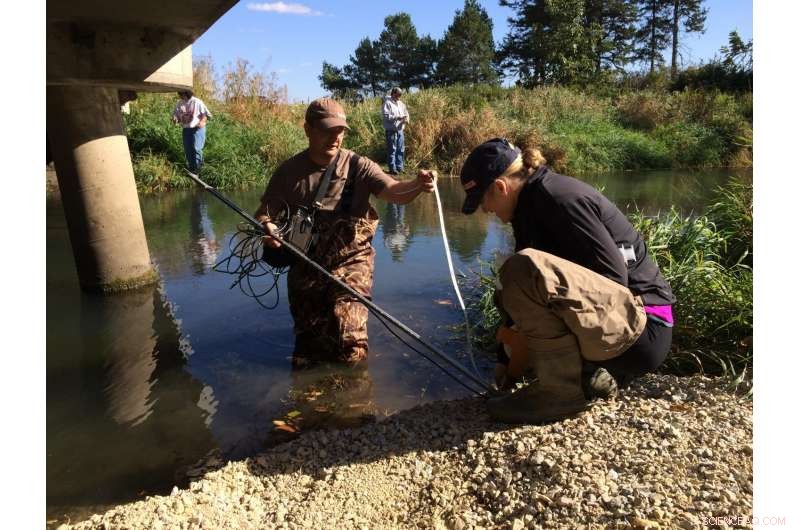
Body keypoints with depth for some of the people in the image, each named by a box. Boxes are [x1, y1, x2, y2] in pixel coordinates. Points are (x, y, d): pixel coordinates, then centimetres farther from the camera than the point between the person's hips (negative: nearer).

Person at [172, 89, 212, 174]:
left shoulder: (197, 102, -10)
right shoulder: (179, 103, 4)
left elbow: (206, 114, -8)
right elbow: (176, 114, 11)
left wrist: (202, 121, -28)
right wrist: (175, 119, -14)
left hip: (198, 128, -5)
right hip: (186, 129, 5)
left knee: (196, 148, -14)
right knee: (187, 149, 5)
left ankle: (197, 167, 0)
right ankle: (191, 166, 21)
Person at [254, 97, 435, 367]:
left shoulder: (358, 165, -8)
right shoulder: (288, 171, -3)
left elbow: (393, 191, -22)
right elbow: (264, 214, 1)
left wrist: (416, 184, -44)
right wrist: (267, 229, -23)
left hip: (350, 261, -2)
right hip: (305, 264, 2)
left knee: (350, 352, -11)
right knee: (306, 357, 10)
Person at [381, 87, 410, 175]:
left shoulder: (401, 104, 15)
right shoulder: (387, 103, -5)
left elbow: (406, 114, 18)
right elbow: (386, 116, -15)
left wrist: (406, 119, -5)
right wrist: (397, 117, -21)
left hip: (400, 130, 7)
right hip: (391, 130, -7)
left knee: (401, 150, 9)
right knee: (392, 150, -3)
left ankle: (399, 168, 17)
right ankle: (392, 169, 1)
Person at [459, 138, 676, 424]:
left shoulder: (560, 199, -18)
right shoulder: (532, 204, 9)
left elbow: (614, 281, -22)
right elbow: (517, 287, 13)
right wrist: (507, 359, 16)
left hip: (642, 328, -10)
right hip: (609, 321, 10)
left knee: (527, 269, -30)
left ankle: (561, 390, -15)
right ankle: (592, 372, 8)